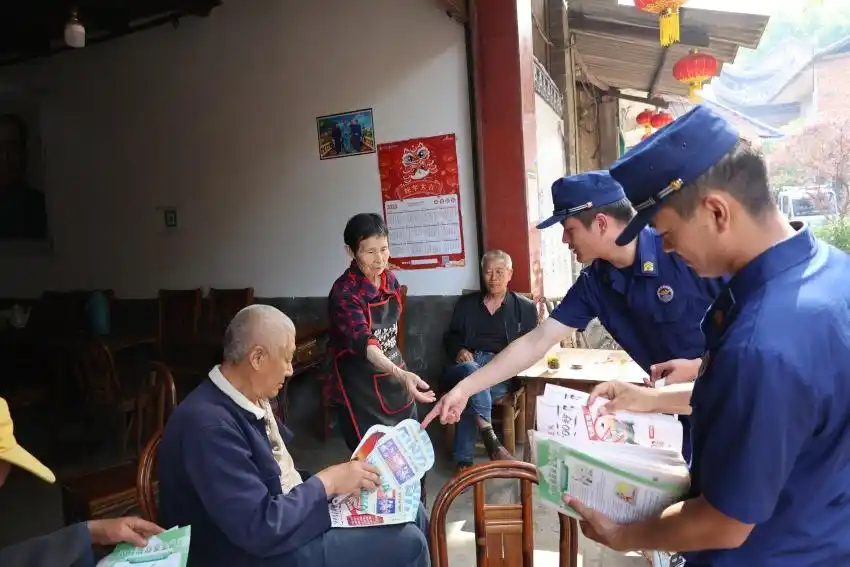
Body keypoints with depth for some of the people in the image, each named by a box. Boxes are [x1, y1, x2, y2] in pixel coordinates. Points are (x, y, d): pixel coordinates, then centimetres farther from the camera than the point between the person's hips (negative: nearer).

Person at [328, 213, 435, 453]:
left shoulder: (390, 279, -1)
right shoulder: (344, 292, -23)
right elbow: (363, 342, -35)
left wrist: (401, 374, 13)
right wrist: (401, 374, -50)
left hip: (393, 375, 7)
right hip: (361, 386, -7)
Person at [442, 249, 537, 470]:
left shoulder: (525, 308, 17)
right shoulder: (466, 303, 22)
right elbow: (450, 337, 23)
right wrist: (459, 350, -1)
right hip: (468, 362, 2)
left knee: (471, 396, -35)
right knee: (472, 370, -38)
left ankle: (463, 460, -35)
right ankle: (490, 439, -47)